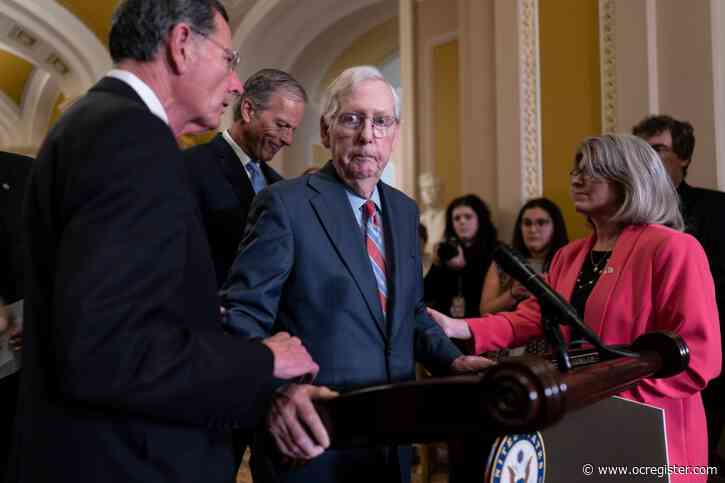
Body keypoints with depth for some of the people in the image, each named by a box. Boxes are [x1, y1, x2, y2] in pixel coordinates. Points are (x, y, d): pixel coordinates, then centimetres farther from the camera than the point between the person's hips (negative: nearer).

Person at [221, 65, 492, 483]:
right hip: (314, 440, -6)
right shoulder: (286, 204, -11)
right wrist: (276, 389, -31)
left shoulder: (405, 210, 10)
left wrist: (451, 360, 0)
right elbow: (243, 315, -15)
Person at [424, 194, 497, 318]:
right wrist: (436, 265, -6)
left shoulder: (494, 251, -1)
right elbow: (426, 295, 7)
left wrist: (464, 267, -15)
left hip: (478, 319, -3)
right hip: (445, 320, 3)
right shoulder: (448, 250, 9)